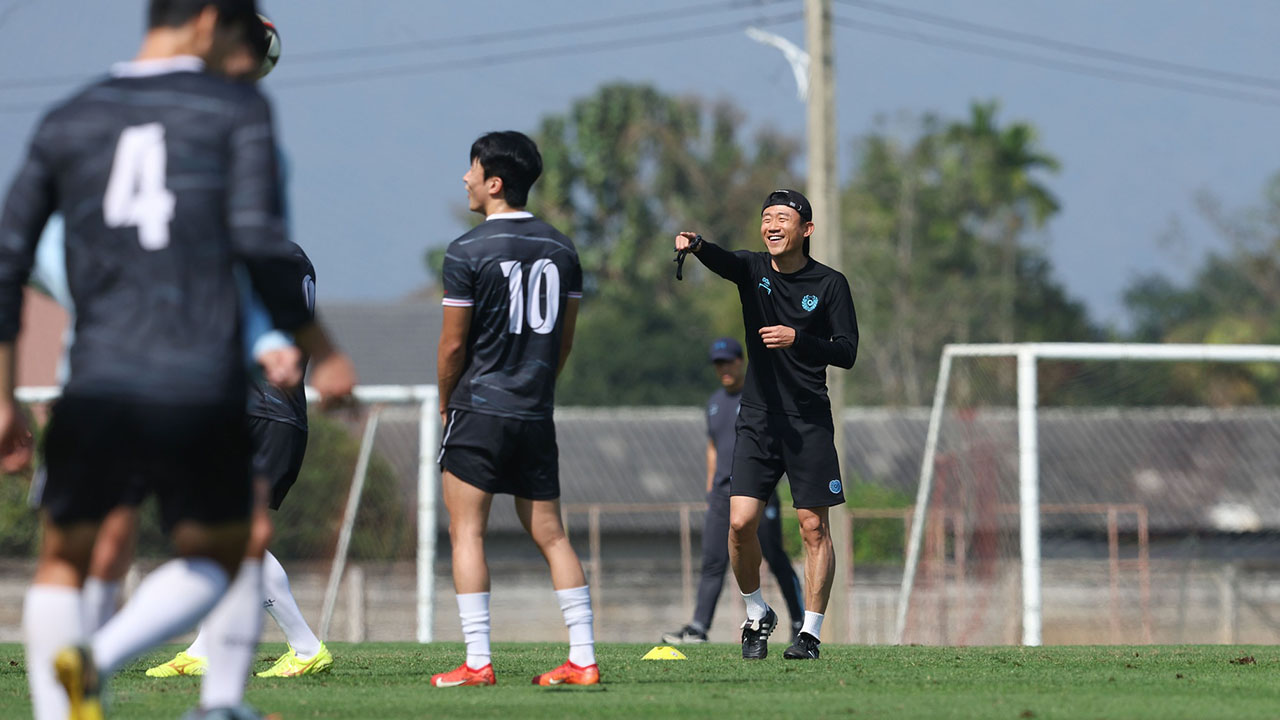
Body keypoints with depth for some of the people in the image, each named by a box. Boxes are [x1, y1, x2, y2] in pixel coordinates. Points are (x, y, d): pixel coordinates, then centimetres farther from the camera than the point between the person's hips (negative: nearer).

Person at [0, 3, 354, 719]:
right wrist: (322, 353, 3)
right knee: (213, 561, 15)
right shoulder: (237, 109, 4)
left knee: (63, 561, 19)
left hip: (98, 390, 2)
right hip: (205, 389, -2)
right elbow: (261, 247, -7)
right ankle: (98, 659, -13)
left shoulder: (67, 123, 14)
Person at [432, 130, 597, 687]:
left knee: (466, 531, -1)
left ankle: (477, 662, -8)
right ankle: (583, 658, 4)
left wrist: (446, 404, 8)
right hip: (537, 418, 5)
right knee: (549, 533, 9)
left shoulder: (468, 252, -9)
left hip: (479, 411, -5)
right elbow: (564, 338, 12)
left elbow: (453, 343, -7)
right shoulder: (561, 249, 8)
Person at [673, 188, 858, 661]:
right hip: (758, 418, 2)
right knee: (741, 522, -7)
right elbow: (722, 262, -20)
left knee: (814, 528, -2)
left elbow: (847, 353, -5)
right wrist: (696, 246, -43)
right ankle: (757, 616, 14)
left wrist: (798, 339, -21)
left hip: (810, 422, -2)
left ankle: (810, 632, 6)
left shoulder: (830, 284, -1)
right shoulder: (752, 271, 4)